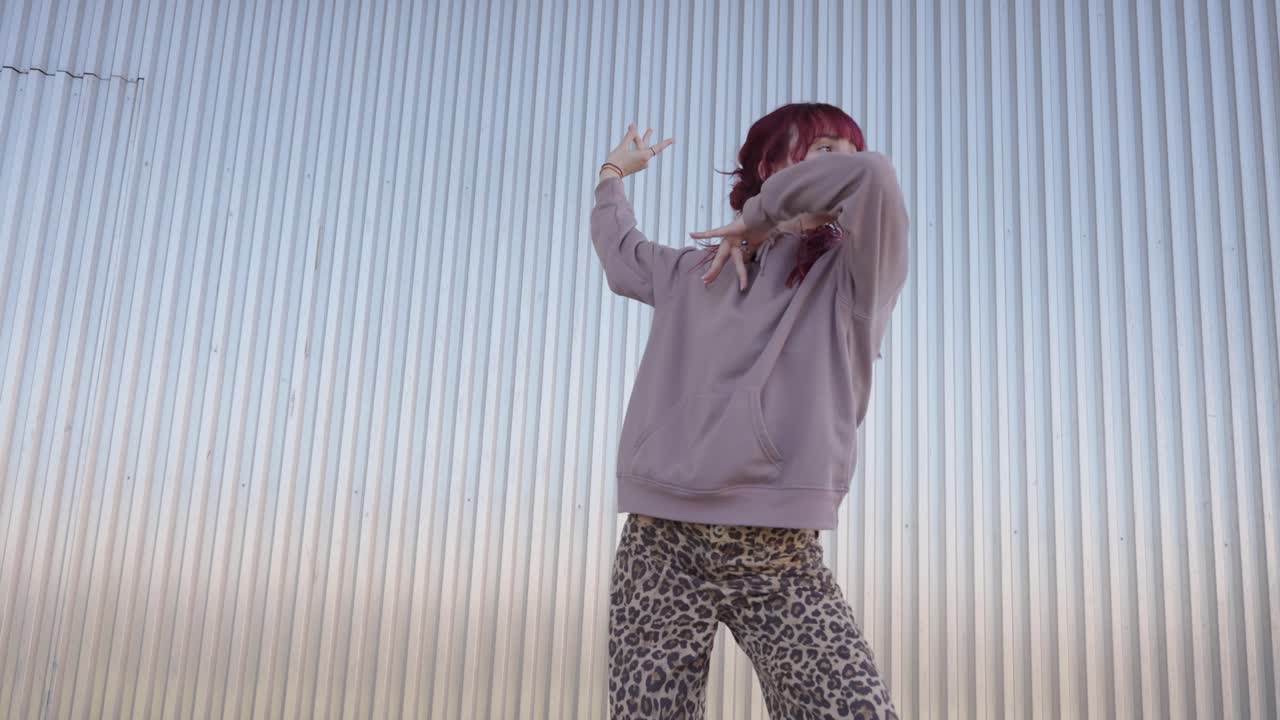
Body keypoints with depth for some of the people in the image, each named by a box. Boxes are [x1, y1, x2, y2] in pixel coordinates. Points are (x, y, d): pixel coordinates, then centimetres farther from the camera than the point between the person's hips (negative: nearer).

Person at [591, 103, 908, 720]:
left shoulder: (851, 277, 7)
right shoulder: (691, 273, 13)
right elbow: (619, 249, 28)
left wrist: (760, 219, 5)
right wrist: (614, 173, 44)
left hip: (781, 560, -1)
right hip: (661, 549, 2)